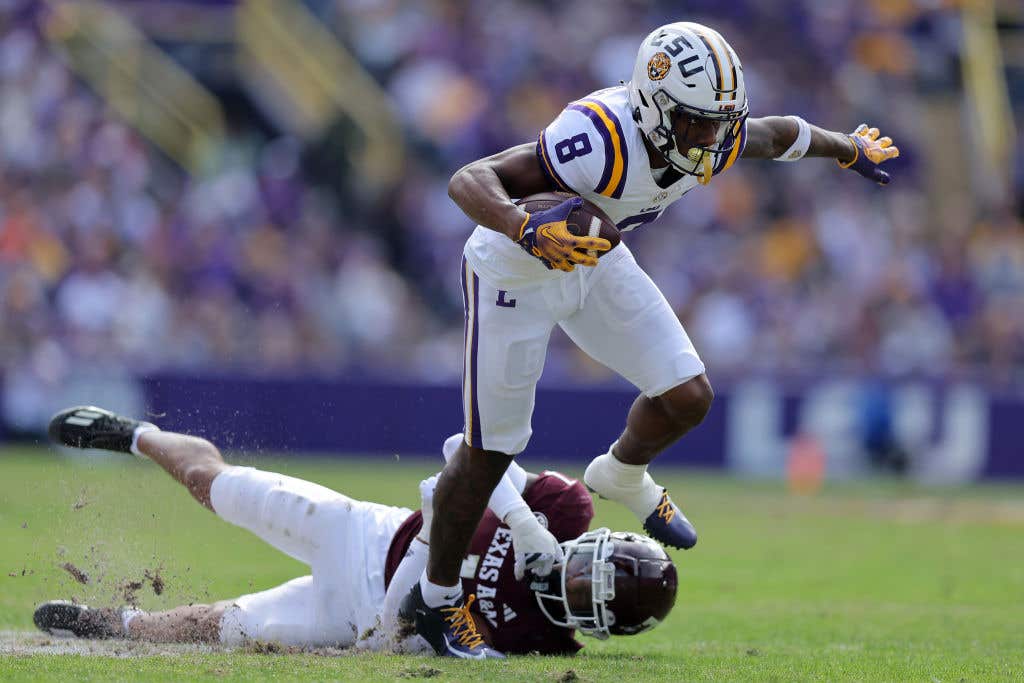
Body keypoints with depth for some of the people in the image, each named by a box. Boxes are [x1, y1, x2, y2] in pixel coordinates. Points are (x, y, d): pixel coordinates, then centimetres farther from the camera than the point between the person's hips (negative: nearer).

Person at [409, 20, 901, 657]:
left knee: (689, 396, 0)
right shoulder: (602, 140, -40)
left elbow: (781, 134, 6)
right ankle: (435, 598, 19)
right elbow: (470, 180, -43)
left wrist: (852, 149, 24)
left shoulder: (716, 139, -18)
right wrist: (528, 230, -61)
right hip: (516, 272, -6)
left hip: (595, 262, 6)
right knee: (491, 451, -1)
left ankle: (622, 476, 33)